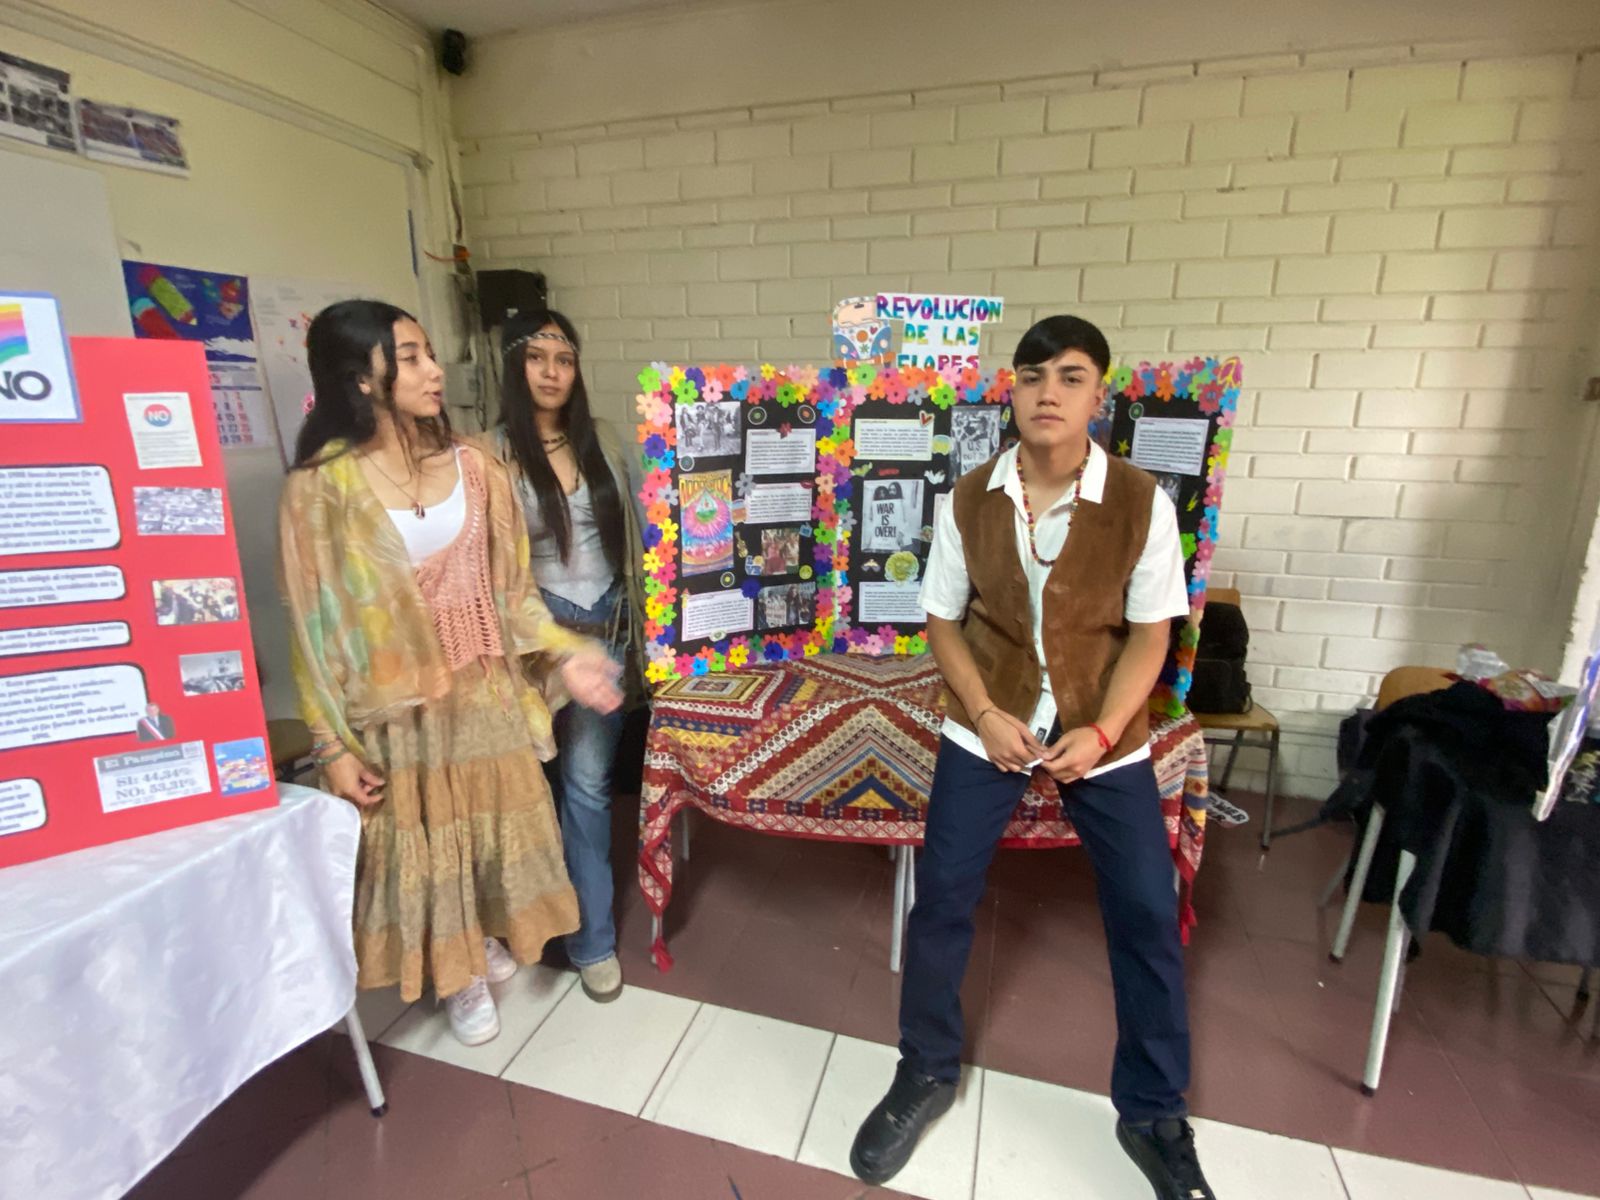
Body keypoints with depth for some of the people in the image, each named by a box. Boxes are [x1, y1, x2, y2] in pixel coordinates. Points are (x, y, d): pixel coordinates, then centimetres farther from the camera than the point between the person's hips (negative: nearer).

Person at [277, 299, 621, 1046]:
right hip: (396, 702, -3)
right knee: (420, 841, 14)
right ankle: (457, 977, 38)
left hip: (485, 689, 3)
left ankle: (488, 941, 46)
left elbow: (511, 585, 3)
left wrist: (564, 653, -7)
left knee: (493, 823, 18)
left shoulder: (472, 467, -1)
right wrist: (333, 745, -9)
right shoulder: (322, 487, -12)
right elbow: (315, 626, -9)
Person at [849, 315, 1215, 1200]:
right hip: (987, 728, 1)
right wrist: (986, 715, -13)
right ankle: (926, 1072, 30)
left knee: (1148, 916, 6)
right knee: (940, 898, 4)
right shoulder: (967, 501, -7)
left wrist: (1100, 732, -18)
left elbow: (1149, 634, -6)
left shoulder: (1142, 502, -10)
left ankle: (1153, 1114, 33)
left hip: (1105, 735, 0)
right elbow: (943, 622, -1)